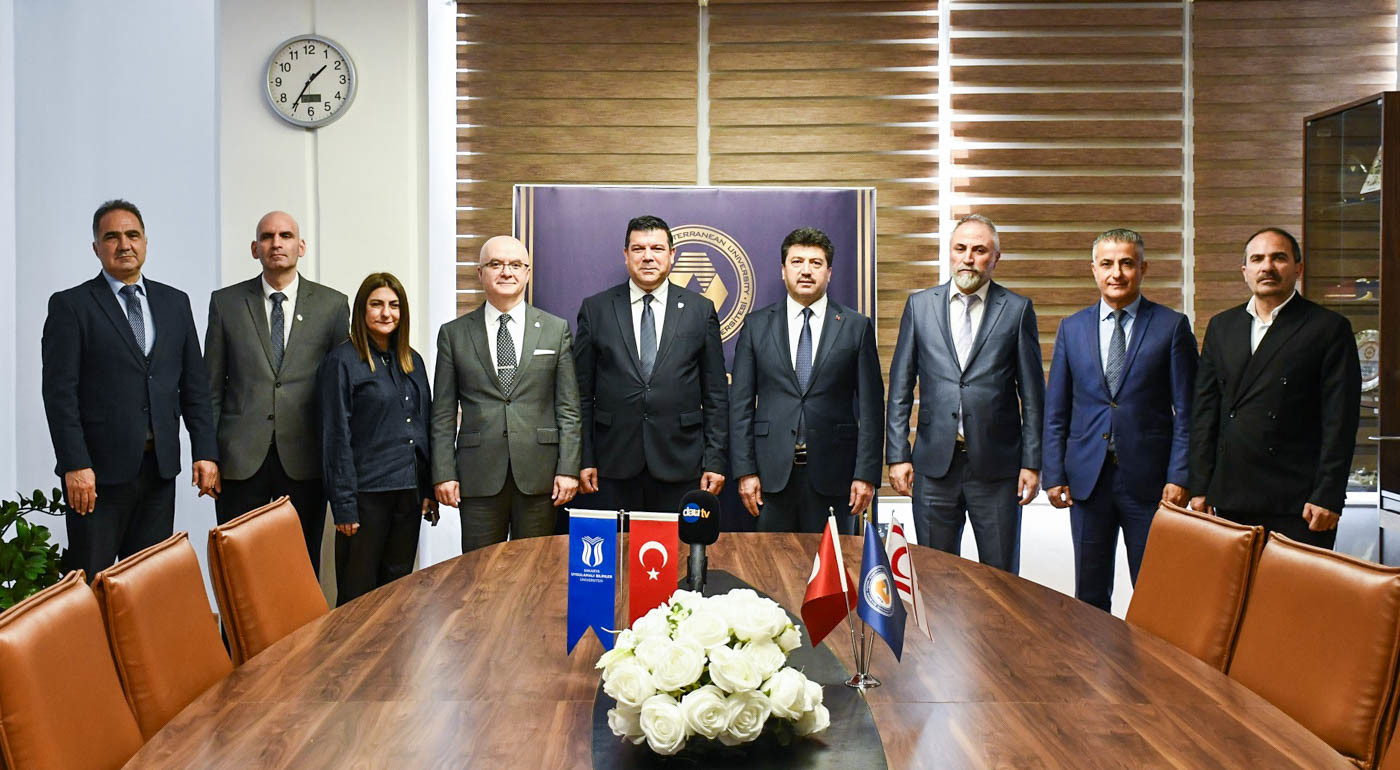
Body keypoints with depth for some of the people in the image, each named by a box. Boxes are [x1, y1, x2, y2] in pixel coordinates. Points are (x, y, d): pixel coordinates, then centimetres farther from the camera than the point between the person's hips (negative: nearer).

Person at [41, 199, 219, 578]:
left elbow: (195, 384, 11)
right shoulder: (69, 305, -1)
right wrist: (75, 465, -14)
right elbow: (59, 392, -7)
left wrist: (205, 451, 3)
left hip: (160, 467, 4)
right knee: (91, 581, 2)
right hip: (98, 469, -3)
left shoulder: (175, 302, 12)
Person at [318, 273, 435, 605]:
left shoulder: (412, 361, 12)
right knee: (357, 593, 2)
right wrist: (343, 504, -13)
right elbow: (336, 437, -9)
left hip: (409, 491, 6)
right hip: (366, 492, -6)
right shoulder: (343, 361, -6)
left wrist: (429, 490, 8)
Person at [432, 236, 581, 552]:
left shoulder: (556, 330, 7)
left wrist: (568, 468, -3)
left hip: (538, 475, 0)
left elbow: (568, 407, 4)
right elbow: (443, 414, 6)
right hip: (479, 475, 0)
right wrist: (443, 474, -1)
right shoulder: (454, 334, 8)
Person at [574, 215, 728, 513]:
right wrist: (585, 459, 0)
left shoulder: (701, 310, 5)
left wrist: (715, 461, 0)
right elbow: (582, 393, 6)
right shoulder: (595, 309, 5)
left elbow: (716, 393, 5)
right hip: (616, 464, 0)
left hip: (680, 465, 0)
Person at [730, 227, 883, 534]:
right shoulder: (756, 325, 8)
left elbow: (871, 406, 2)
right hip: (772, 472, 1)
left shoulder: (857, 327, 5)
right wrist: (745, 471, -3)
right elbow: (741, 403, 5)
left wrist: (866, 474, -5)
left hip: (833, 474, -1)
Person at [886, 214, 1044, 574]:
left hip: (996, 464, -1)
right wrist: (897, 455, 1)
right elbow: (900, 387, 7)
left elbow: (1032, 394, 3)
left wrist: (1032, 462, -1)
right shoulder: (920, 305, 7)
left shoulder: (1017, 309, 3)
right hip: (933, 463, 1)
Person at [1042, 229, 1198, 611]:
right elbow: (1055, 412, 9)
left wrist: (1179, 477, -9)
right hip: (1087, 477, 2)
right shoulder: (1072, 328, 8)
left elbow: (1186, 411, -1)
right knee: (1089, 593, 10)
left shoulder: (1172, 326, 0)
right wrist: (1053, 475, 2)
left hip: (1148, 479, -2)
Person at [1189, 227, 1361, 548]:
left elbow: (1340, 421, -4)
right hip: (1231, 498, 4)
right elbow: (1204, 411, 12)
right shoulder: (1222, 326, 14)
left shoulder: (1330, 328, 1)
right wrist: (1200, 487, 6)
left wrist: (1327, 496, -10)